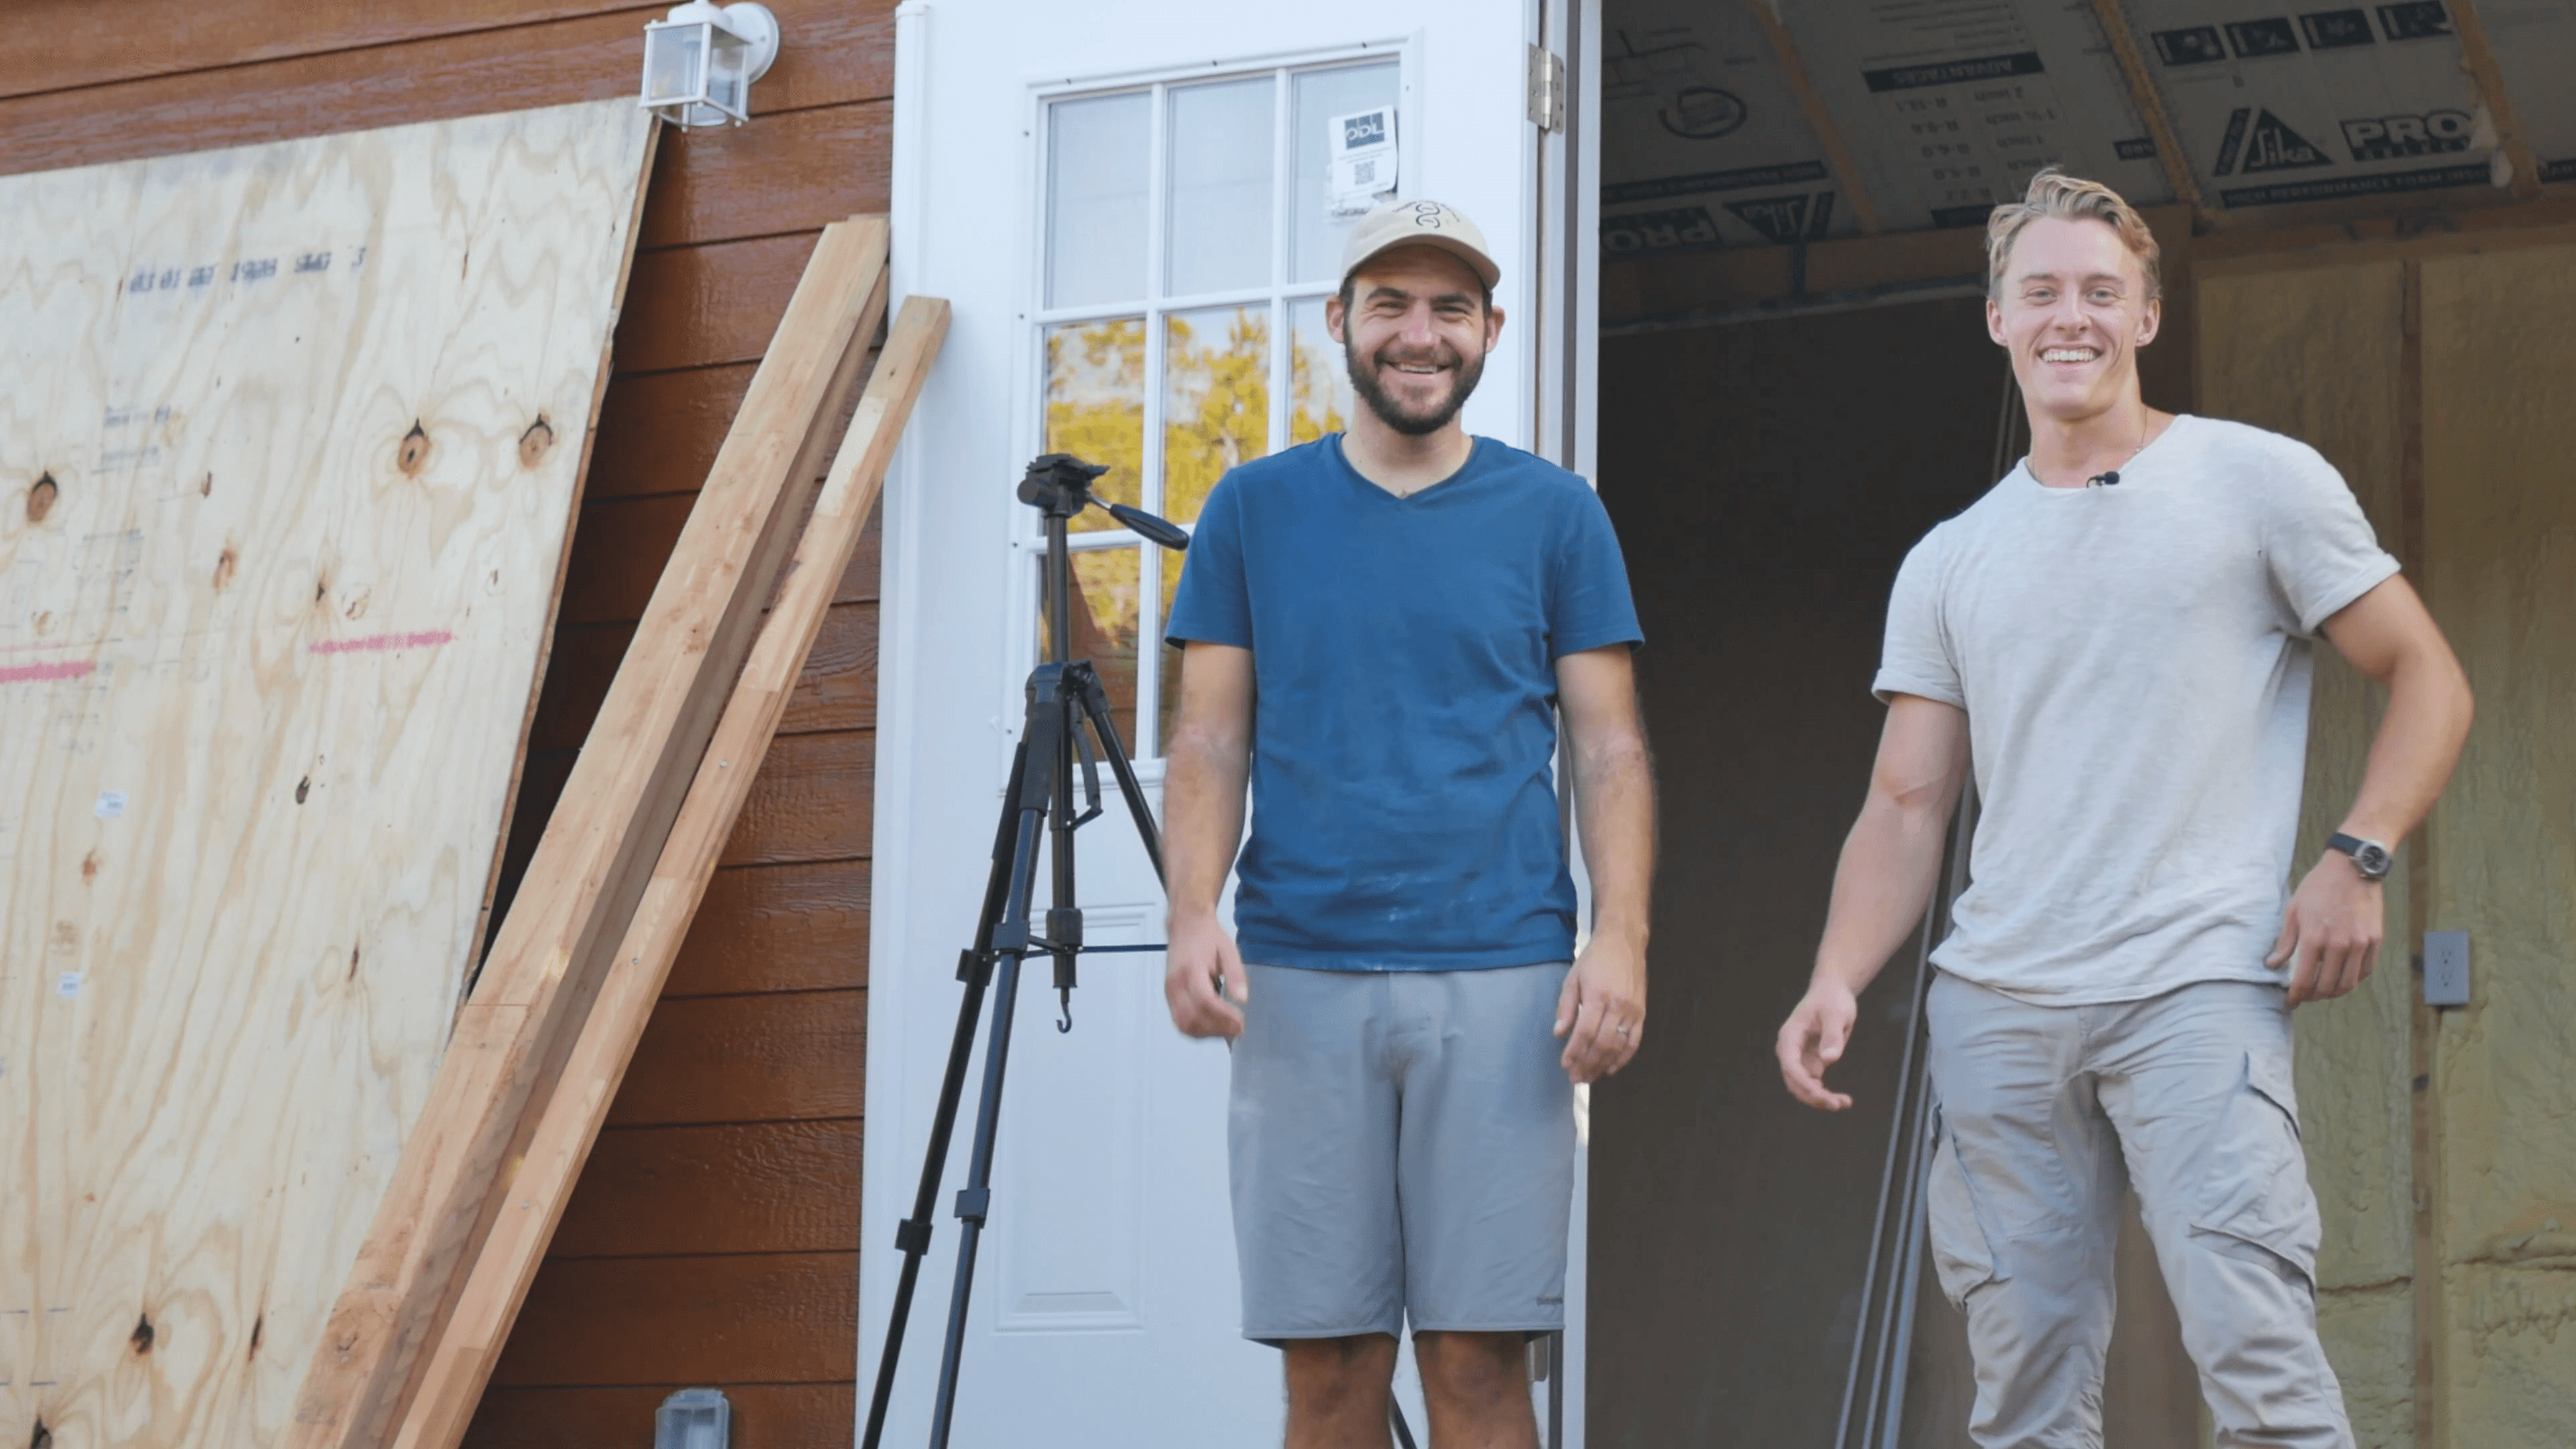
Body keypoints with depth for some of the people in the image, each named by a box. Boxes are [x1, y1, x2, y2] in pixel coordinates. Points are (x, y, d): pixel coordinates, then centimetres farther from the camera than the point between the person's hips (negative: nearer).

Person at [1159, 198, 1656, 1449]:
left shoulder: (1554, 515, 9)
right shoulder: (1255, 512, 10)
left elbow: (1608, 749, 6)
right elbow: (1211, 742, 8)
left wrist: (1620, 937, -8)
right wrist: (1193, 915, -8)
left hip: (1501, 980, -1)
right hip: (1300, 981, 1)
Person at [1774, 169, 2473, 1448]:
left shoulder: (2258, 481, 5)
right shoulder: (1948, 563, 16)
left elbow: (2428, 678, 7)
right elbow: (1905, 808, 13)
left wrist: (2358, 858, -9)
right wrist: (1835, 983, -3)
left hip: (2198, 986, -4)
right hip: (1994, 1004, 4)